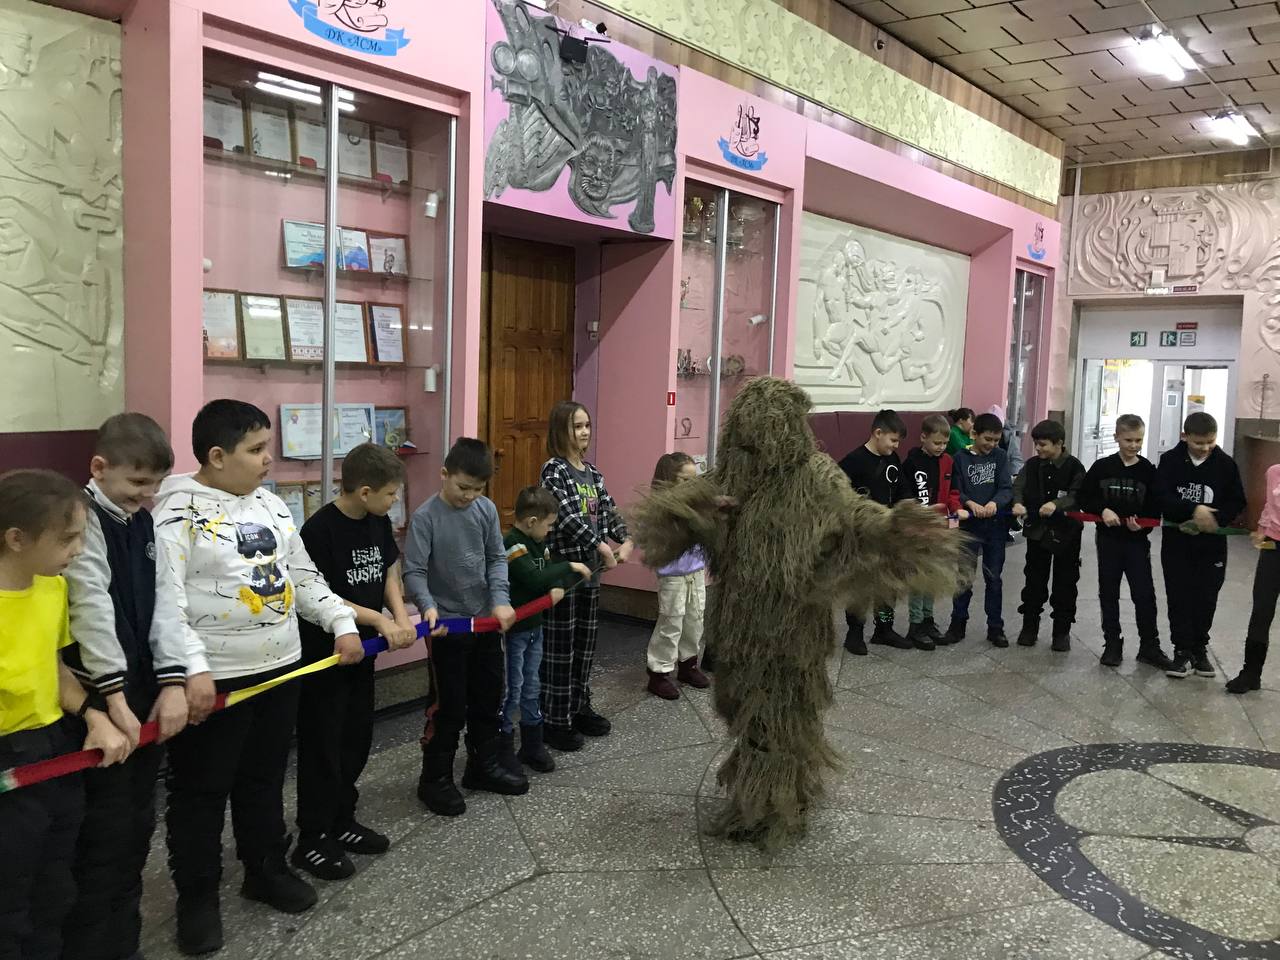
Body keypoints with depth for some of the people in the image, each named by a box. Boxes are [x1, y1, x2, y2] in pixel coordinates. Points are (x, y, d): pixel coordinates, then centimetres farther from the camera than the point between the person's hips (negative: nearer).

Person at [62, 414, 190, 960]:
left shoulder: (145, 524, 10)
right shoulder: (84, 521, -13)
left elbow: (162, 603, 4)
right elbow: (94, 611, -19)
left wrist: (172, 681, -6)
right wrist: (115, 697, -21)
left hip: (146, 690, 7)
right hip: (103, 696, -7)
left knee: (139, 822, 15)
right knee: (106, 830, -1)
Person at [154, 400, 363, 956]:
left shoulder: (270, 503, 9)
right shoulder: (179, 510, -14)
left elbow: (302, 575, 16)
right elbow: (164, 600, -21)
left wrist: (342, 622, 9)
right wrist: (192, 670, -28)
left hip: (280, 668, 7)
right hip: (213, 680, -7)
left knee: (265, 778, 19)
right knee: (200, 791, 8)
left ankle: (266, 870, 36)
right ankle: (197, 895, 25)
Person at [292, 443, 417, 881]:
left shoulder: (378, 523, 3)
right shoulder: (320, 529, -20)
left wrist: (400, 617, -5)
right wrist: (379, 619, -21)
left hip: (362, 649, 8)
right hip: (323, 655, -7)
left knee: (357, 739, 16)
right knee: (322, 745, 2)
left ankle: (341, 820, 32)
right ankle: (312, 840, 15)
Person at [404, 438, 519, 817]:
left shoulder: (487, 509, 0)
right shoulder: (425, 516, -14)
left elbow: (497, 558, 3)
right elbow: (413, 572, -16)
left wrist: (500, 600, -11)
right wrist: (428, 606, -32)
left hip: (486, 620, 5)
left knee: (489, 697, 16)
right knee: (448, 707, 2)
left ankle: (483, 766, 34)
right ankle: (435, 779, 19)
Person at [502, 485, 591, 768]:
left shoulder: (538, 543, 9)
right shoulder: (512, 545, -20)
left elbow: (548, 573, 9)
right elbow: (534, 578, -30)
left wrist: (558, 587, -14)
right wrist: (570, 568, -23)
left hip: (534, 626, 9)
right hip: (514, 629, -8)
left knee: (532, 688, 17)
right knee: (511, 691, 2)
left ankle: (533, 745, 28)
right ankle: (505, 750, 15)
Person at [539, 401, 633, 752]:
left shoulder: (592, 472, 12)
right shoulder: (554, 469, -12)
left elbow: (608, 510, 8)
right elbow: (568, 515, -22)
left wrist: (625, 541, -8)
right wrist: (602, 546, -23)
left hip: (590, 566, 7)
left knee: (585, 644, 15)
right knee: (559, 648, 1)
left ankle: (579, 708, 28)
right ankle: (554, 719, 10)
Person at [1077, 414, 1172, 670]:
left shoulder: (1148, 470, -2)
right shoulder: (1102, 467, -2)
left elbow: (1155, 507, 0)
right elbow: (1084, 497, 0)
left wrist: (1142, 524, -19)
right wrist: (1102, 510, -16)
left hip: (1137, 541, 0)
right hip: (1108, 539, 1)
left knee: (1145, 594, 0)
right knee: (1108, 593, 8)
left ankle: (1149, 647, 11)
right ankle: (1112, 644, 19)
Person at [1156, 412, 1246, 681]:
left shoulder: (1226, 464, -2)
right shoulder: (1170, 461, -6)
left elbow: (1237, 502, -1)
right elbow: (1162, 498, -15)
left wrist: (1216, 520, -19)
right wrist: (1193, 510, -29)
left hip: (1212, 546, 1)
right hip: (1176, 543, -1)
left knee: (1206, 599, 7)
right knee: (1179, 598, 2)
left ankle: (1200, 650, 21)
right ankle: (1183, 651, 12)